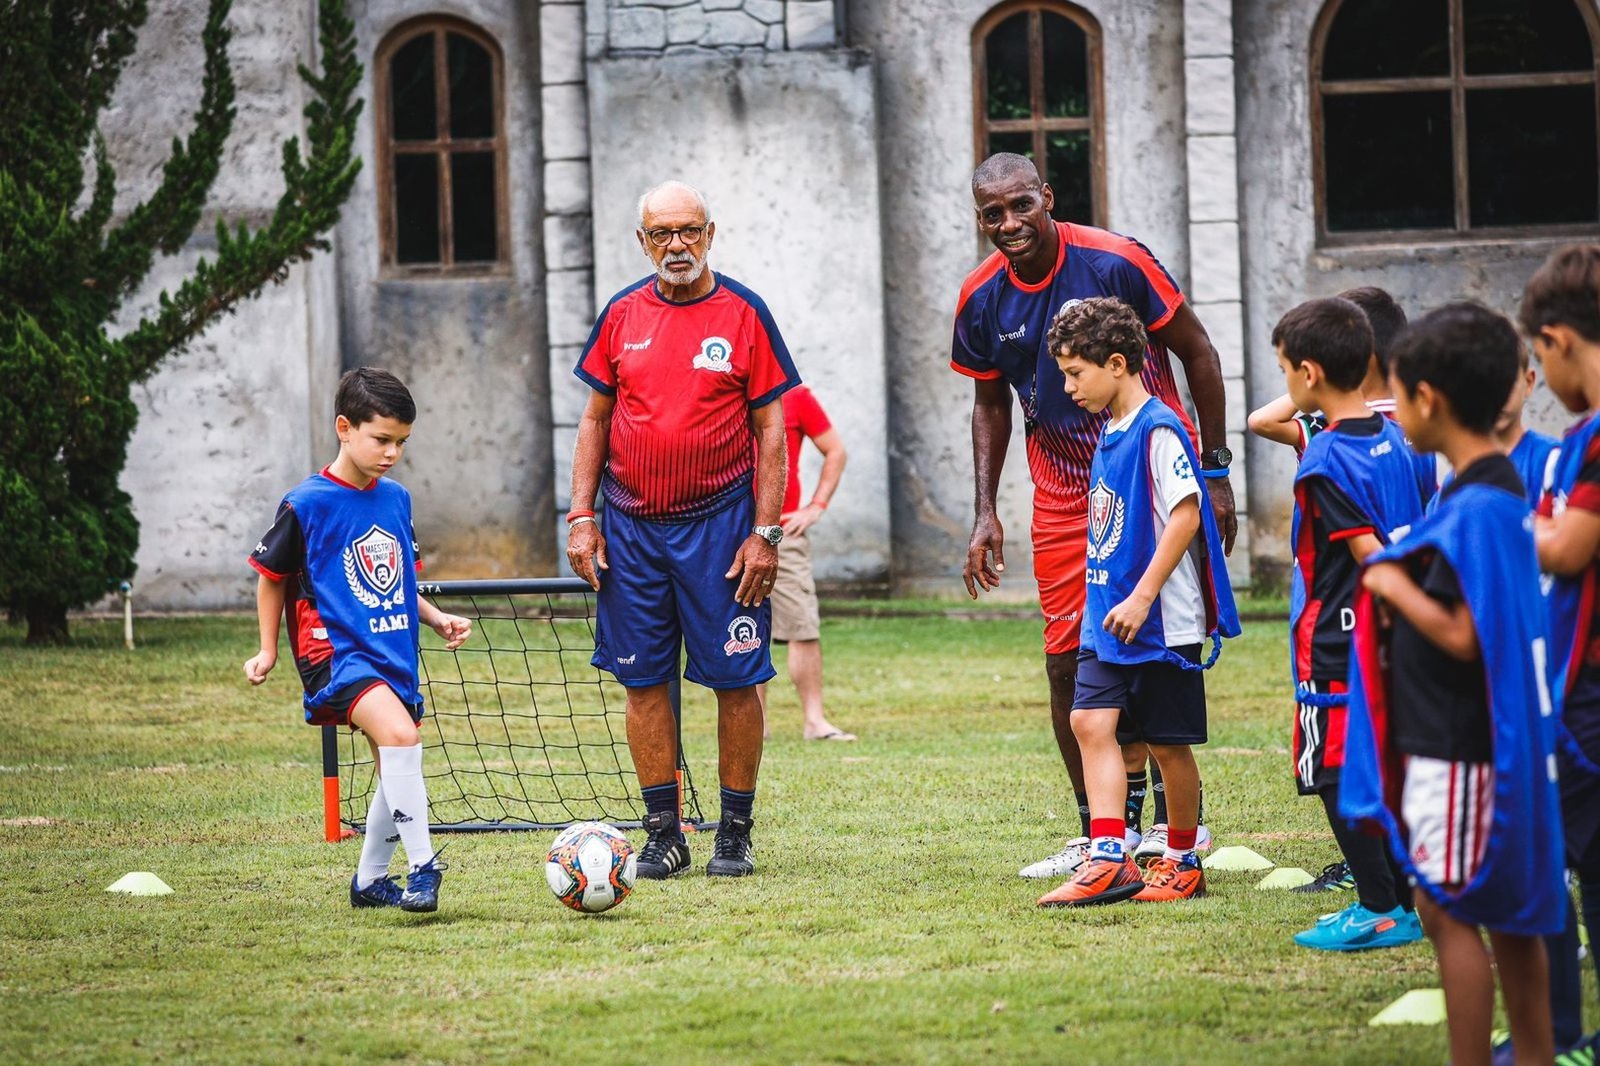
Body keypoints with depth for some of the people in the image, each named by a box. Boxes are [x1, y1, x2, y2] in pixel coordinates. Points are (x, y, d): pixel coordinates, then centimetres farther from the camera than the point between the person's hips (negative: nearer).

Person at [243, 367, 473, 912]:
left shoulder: (396, 499, 9)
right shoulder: (306, 504, -9)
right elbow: (271, 575, 5)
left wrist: (438, 619, 8)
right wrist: (268, 651, 5)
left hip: (394, 655, 7)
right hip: (337, 652, -7)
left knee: (397, 770, 13)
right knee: (400, 734, -29)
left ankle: (370, 879, 32)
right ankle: (423, 866, -26)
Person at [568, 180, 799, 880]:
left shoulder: (743, 315, -1)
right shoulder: (622, 315, 7)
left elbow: (771, 428, -2)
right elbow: (596, 420, 13)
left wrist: (765, 532, -8)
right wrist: (581, 518, 4)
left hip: (719, 525, -3)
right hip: (630, 529, 3)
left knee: (735, 679, -2)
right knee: (644, 680, 4)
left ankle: (736, 834, 8)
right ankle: (663, 833, 11)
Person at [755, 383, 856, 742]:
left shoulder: (796, 398, 2)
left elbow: (836, 452, 7)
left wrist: (816, 507, -1)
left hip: (784, 529, -1)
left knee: (804, 627, -7)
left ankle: (814, 720, -4)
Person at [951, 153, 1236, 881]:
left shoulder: (1116, 263, -16)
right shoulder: (982, 301, -3)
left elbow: (1197, 355, -6)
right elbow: (990, 405, 13)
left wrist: (1214, 472, -7)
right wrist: (985, 513, 6)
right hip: (1062, 491, 4)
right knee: (1068, 661, 2)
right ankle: (1097, 835, 12)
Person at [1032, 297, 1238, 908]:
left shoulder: (1157, 430, -15)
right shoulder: (1109, 433, 12)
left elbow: (1186, 515, -21)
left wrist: (1142, 596, -23)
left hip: (1162, 622, -8)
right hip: (1108, 620, 8)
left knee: (1167, 742, 2)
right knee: (1092, 721, -4)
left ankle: (1183, 862, 15)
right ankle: (1108, 861, -8)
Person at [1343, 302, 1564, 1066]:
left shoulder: (1473, 508, -20)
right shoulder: (1502, 490, 10)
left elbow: (1464, 634, -25)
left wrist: (1395, 587, -12)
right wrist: (1401, 585, 5)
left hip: (1456, 751, -10)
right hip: (1493, 740, 10)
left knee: (1448, 913, -5)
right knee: (1510, 915, 14)